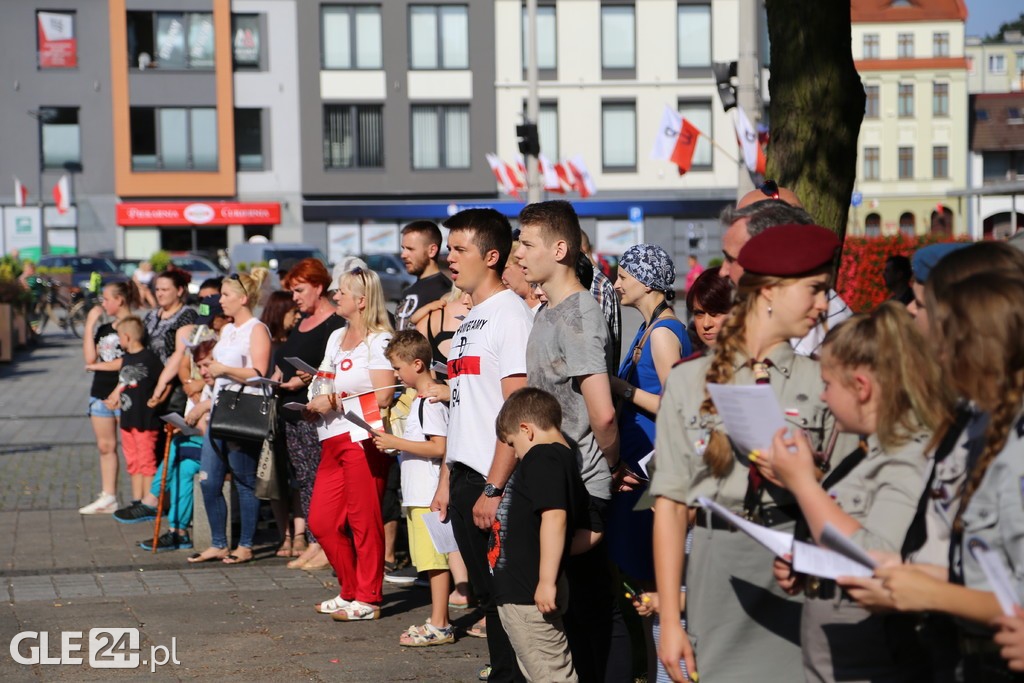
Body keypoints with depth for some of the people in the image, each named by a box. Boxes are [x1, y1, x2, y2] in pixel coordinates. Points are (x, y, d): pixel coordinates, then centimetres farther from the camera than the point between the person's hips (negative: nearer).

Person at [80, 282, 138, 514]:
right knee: (105, 446, 10)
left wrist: (97, 366, -4)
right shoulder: (104, 328, 15)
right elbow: (90, 358, 3)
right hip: (101, 392, 8)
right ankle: (108, 498, 15)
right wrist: (90, 324, 2)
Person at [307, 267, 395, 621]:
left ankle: (367, 599, 4)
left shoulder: (379, 340, -7)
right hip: (333, 441, 9)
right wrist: (315, 402, 1)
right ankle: (350, 591, 21)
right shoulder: (336, 337, 18)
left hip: (363, 440, -9)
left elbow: (382, 396, -15)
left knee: (364, 522, -4)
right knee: (321, 521, 8)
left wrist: (335, 403, -13)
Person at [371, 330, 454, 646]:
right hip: (418, 493, 11)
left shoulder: (430, 402, -15)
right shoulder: (421, 399, 17)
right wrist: (393, 442, 14)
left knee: (435, 560, -7)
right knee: (431, 560, 13)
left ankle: (439, 626, -4)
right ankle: (438, 621, 18)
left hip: (429, 493, -11)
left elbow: (438, 447, -23)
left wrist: (396, 442, -19)